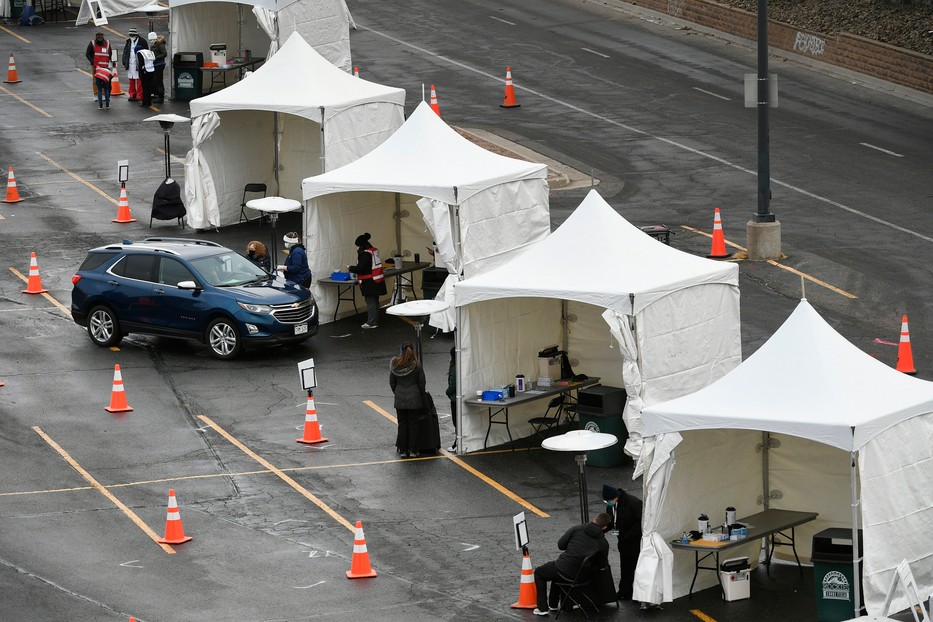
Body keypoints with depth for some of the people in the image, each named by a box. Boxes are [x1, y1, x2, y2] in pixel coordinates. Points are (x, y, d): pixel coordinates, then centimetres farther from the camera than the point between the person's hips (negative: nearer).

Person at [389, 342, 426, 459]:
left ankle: (403, 450, 12)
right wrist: (421, 395, 12)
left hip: (400, 400, 2)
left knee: (402, 424, 10)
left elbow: (392, 382, 3)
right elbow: (422, 383, -4)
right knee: (413, 424, 6)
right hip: (414, 399, -2)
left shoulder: (395, 365, -6)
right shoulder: (416, 366, -11)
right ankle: (413, 450, 7)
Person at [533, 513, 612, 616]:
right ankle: (553, 604, 45)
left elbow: (560, 545, -6)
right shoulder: (604, 544, -4)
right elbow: (601, 565, 4)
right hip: (581, 576, 4)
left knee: (539, 572, 25)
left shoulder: (577, 529, -9)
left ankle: (542, 608, 16)